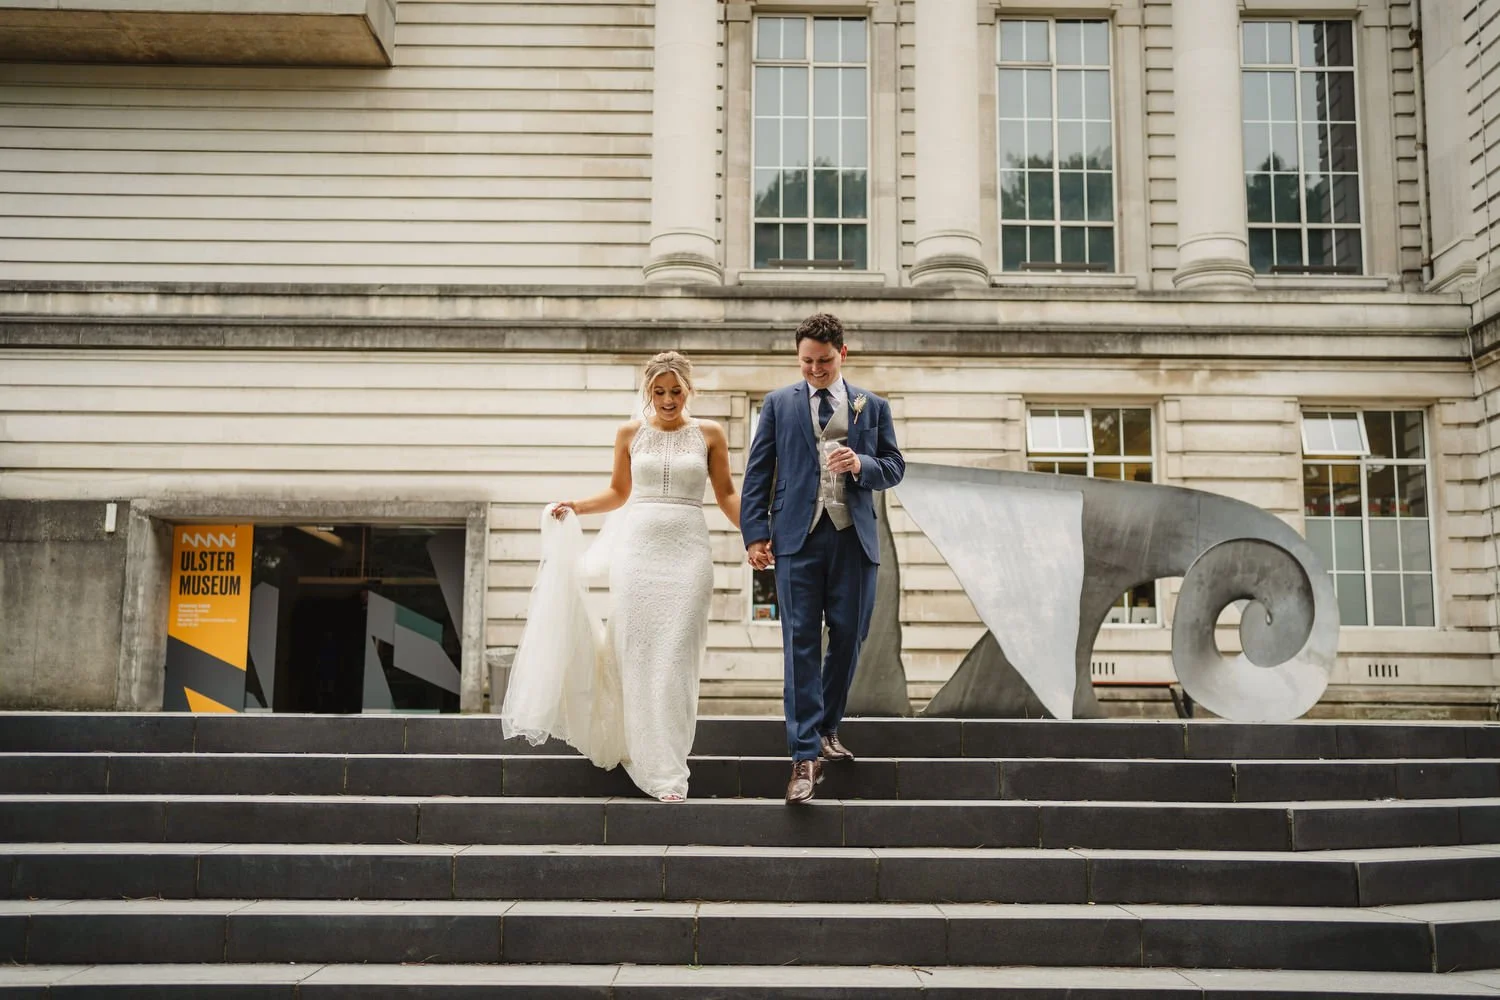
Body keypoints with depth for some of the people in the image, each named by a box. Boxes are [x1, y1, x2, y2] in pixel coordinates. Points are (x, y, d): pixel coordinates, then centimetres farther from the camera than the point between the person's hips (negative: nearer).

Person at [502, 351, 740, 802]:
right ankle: (653, 764, 6)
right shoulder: (630, 433, 9)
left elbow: (726, 495, 9)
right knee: (638, 653, -3)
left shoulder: (709, 434, 6)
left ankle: (669, 768, 2)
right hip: (637, 547, 1)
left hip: (687, 550, -1)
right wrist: (573, 506, 6)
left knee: (674, 658, -5)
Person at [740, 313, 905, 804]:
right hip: (798, 536, -2)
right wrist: (755, 533, -3)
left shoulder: (872, 406, 13)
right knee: (801, 642, -6)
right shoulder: (779, 403, 10)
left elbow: (894, 467, 14)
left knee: (847, 638, 6)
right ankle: (806, 754, -7)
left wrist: (861, 464, -9)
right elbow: (757, 472, 7)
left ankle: (827, 727, 27)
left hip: (854, 537, 2)